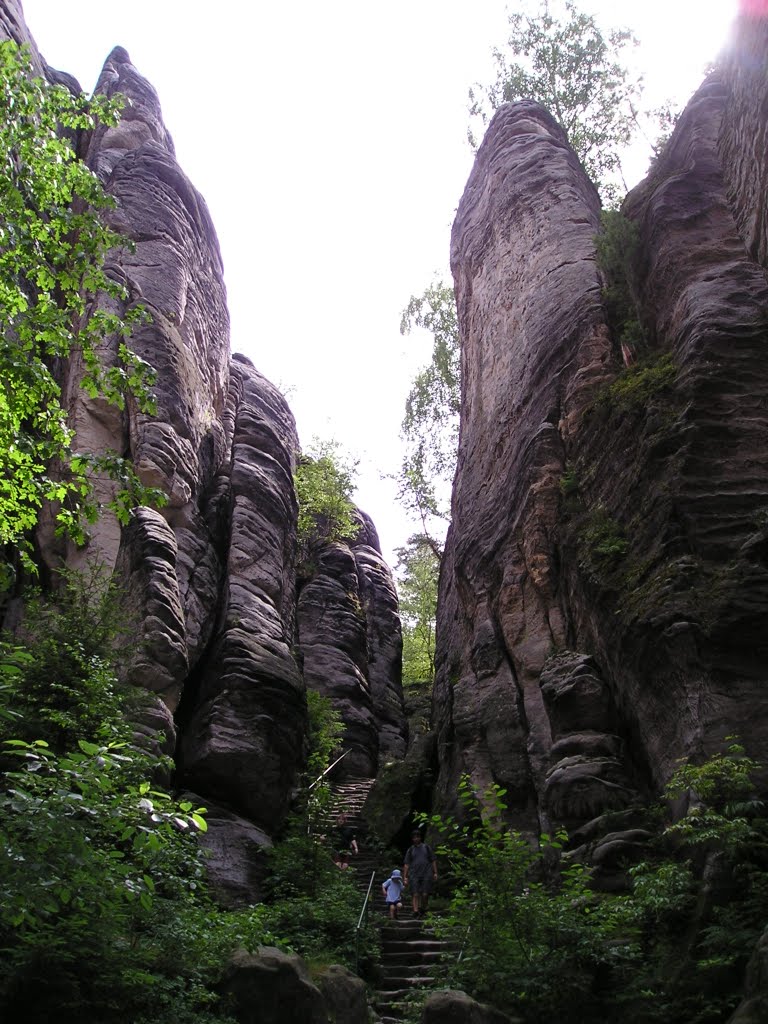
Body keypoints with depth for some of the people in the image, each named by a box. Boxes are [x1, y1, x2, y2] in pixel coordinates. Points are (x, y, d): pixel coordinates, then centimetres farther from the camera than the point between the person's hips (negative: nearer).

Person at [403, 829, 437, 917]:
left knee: (425, 894, -5)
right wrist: (405, 877, 1)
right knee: (415, 894, -9)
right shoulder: (411, 850, 11)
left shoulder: (426, 847, 12)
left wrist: (435, 873, 6)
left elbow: (433, 861, 13)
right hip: (414, 875, 0)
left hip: (426, 874, 0)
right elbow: (406, 864, 9)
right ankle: (415, 911, -10)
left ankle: (423, 909, 15)